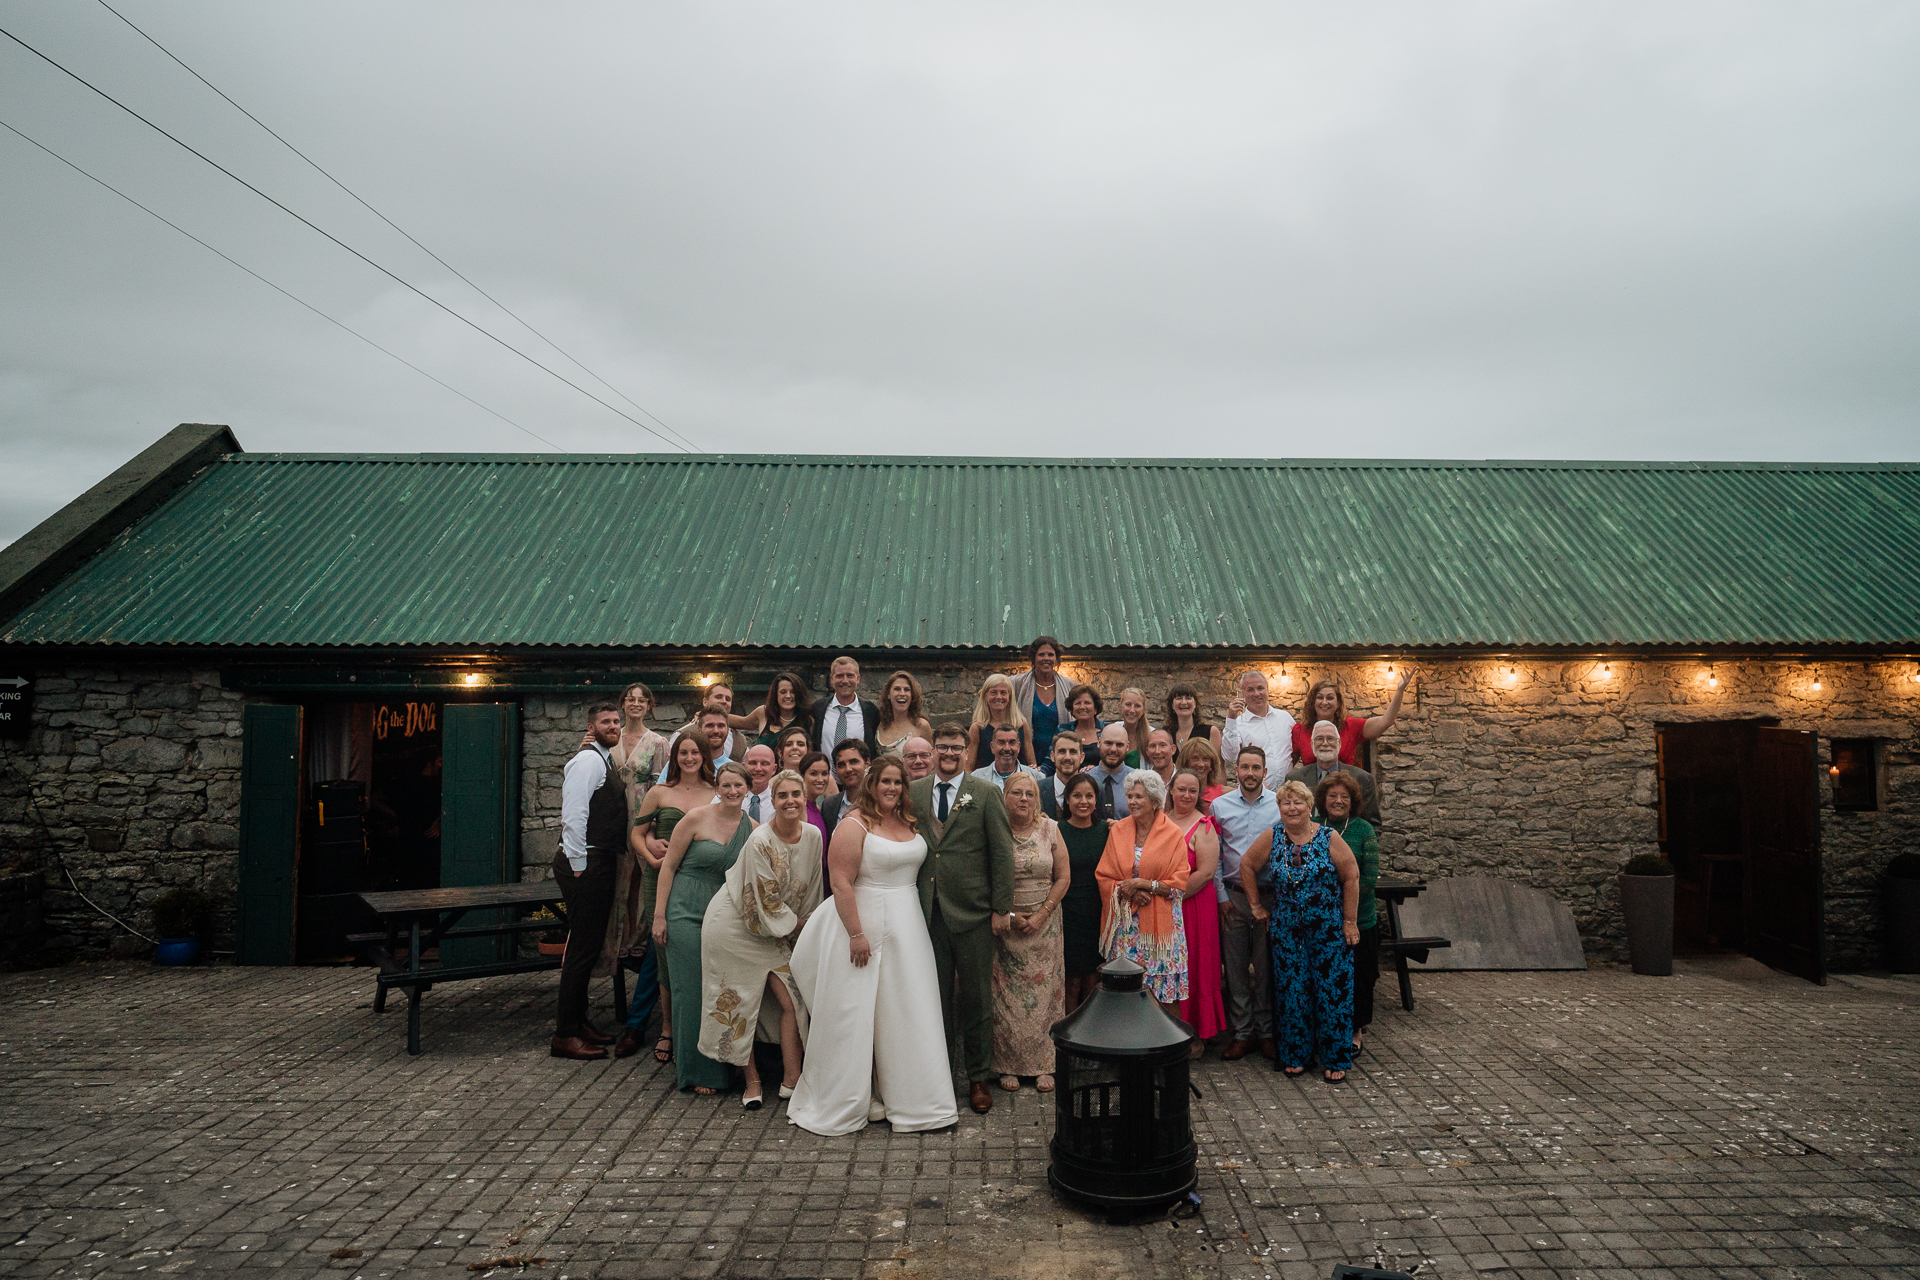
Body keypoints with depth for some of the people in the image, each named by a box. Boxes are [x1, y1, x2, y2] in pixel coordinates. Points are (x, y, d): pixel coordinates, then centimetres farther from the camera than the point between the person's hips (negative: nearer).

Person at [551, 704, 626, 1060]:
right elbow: (573, 816, -19)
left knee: (589, 945, 16)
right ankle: (565, 1035, 1)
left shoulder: (607, 763, 19)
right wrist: (578, 867, -19)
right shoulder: (587, 760, -12)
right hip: (585, 864, -10)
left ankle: (578, 1022, 27)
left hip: (601, 863, 10)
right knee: (582, 946, -6)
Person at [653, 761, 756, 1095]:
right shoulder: (696, 819, -8)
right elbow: (669, 866, -4)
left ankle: (720, 1065, 23)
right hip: (687, 914, -4)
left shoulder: (752, 828, 3)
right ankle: (695, 1070, 11)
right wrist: (659, 915, -7)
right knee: (693, 989, -2)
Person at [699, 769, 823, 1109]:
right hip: (734, 925, -5)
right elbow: (766, 904, -18)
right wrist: (800, 926, -6)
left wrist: (804, 929, 6)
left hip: (777, 931, 6)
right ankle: (752, 1081, 19)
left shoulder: (813, 835, -7)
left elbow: (810, 891, 6)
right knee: (740, 1004, 2)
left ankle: (791, 1080, 10)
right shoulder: (760, 841, -24)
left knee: (792, 1000, -1)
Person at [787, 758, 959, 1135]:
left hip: (907, 929, 7)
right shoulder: (854, 825, -12)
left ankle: (908, 1097, 24)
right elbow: (841, 883, -17)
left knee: (906, 1012, 12)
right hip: (867, 928, -7)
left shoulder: (910, 822, 9)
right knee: (855, 1016, 2)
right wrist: (856, 934, -20)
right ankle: (845, 1104, 16)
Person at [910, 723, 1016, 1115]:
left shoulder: (986, 794, 0)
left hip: (972, 912, -2)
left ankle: (978, 1079, 21)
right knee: (935, 997, 10)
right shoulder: (914, 793, 7)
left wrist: (1001, 908, -6)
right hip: (928, 911, 2)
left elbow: (1002, 854, -2)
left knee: (976, 998, 7)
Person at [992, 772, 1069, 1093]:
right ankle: (1009, 1065, 13)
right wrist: (1007, 916, -8)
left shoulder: (1049, 829, 0)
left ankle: (1044, 1065, 14)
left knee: (1044, 993, 3)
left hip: (1044, 925, 2)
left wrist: (1042, 915, -6)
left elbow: (1062, 877, 2)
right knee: (1005, 995, 0)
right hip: (1003, 923, -1)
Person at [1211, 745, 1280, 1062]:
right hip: (1233, 896, 1)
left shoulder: (1280, 805, 1)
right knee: (1236, 967, 4)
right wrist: (1221, 896, 0)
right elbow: (1214, 856, 5)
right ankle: (1241, 1032, 14)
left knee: (1266, 966, 4)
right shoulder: (1220, 805, 2)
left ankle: (1266, 1031, 16)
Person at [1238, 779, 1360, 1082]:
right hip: (1287, 931, 2)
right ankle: (1295, 1055, 20)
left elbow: (1351, 878, -4)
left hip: (1329, 930, -2)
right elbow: (1247, 866, 10)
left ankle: (1335, 1059, 14)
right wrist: (1256, 904, 8)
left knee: (1332, 990, 1)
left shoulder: (1329, 838, -7)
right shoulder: (1272, 838, -1)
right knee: (1291, 990, 6)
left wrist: (1350, 922, -4)